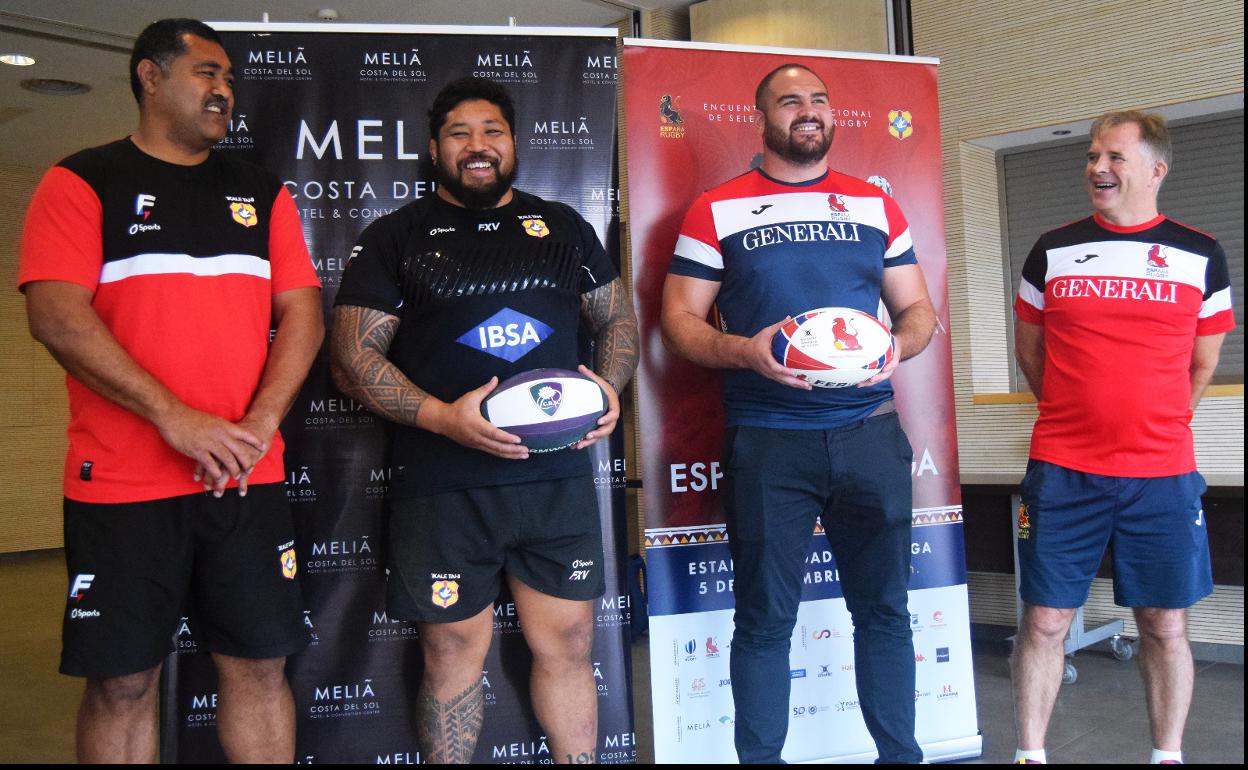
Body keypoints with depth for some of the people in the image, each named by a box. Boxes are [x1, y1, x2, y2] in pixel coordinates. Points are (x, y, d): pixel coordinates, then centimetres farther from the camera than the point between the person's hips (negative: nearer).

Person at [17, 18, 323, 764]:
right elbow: (56, 314, -9)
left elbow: (303, 313, 7)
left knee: (260, 667, 7)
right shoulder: (82, 182, 2)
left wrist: (260, 425, -7)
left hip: (250, 479, 3)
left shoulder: (262, 192, 14)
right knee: (121, 681, 6)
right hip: (120, 482, -3)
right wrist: (175, 419, -16)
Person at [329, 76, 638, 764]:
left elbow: (618, 320, 19)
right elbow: (352, 356, -2)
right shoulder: (395, 237, 4)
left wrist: (610, 385, -3)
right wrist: (442, 417, -17)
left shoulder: (563, 226, 14)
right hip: (442, 486, -2)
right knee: (454, 650, 7)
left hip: (559, 477, 3)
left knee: (567, 643, 8)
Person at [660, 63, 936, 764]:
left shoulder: (877, 206, 13)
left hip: (870, 432, 3)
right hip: (766, 441, -2)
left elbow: (918, 308, 16)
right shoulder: (717, 210, 4)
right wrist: (746, 352, -17)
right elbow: (680, 319, 1)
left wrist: (898, 345, -7)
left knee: (884, 608, 11)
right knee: (766, 619, 5)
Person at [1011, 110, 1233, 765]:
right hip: (1062, 471, 0)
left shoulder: (1200, 256, 5)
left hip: (1163, 473, 1)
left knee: (1166, 624, 8)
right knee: (1044, 620, 1)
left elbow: (1203, 363, 13)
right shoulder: (1052, 250, 5)